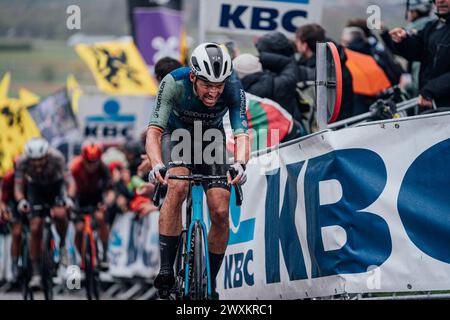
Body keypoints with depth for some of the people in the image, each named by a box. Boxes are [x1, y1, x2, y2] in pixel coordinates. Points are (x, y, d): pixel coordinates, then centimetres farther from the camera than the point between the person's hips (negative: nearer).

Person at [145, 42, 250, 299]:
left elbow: (242, 134, -38)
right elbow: (154, 130, -39)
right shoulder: (174, 83, -34)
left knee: (221, 212, -12)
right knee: (177, 187, -31)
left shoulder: (233, 89, -30)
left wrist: (240, 164, -59)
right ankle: (166, 269, -28)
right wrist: (157, 165, -57)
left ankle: (211, 284, 6)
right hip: (177, 134, -2)